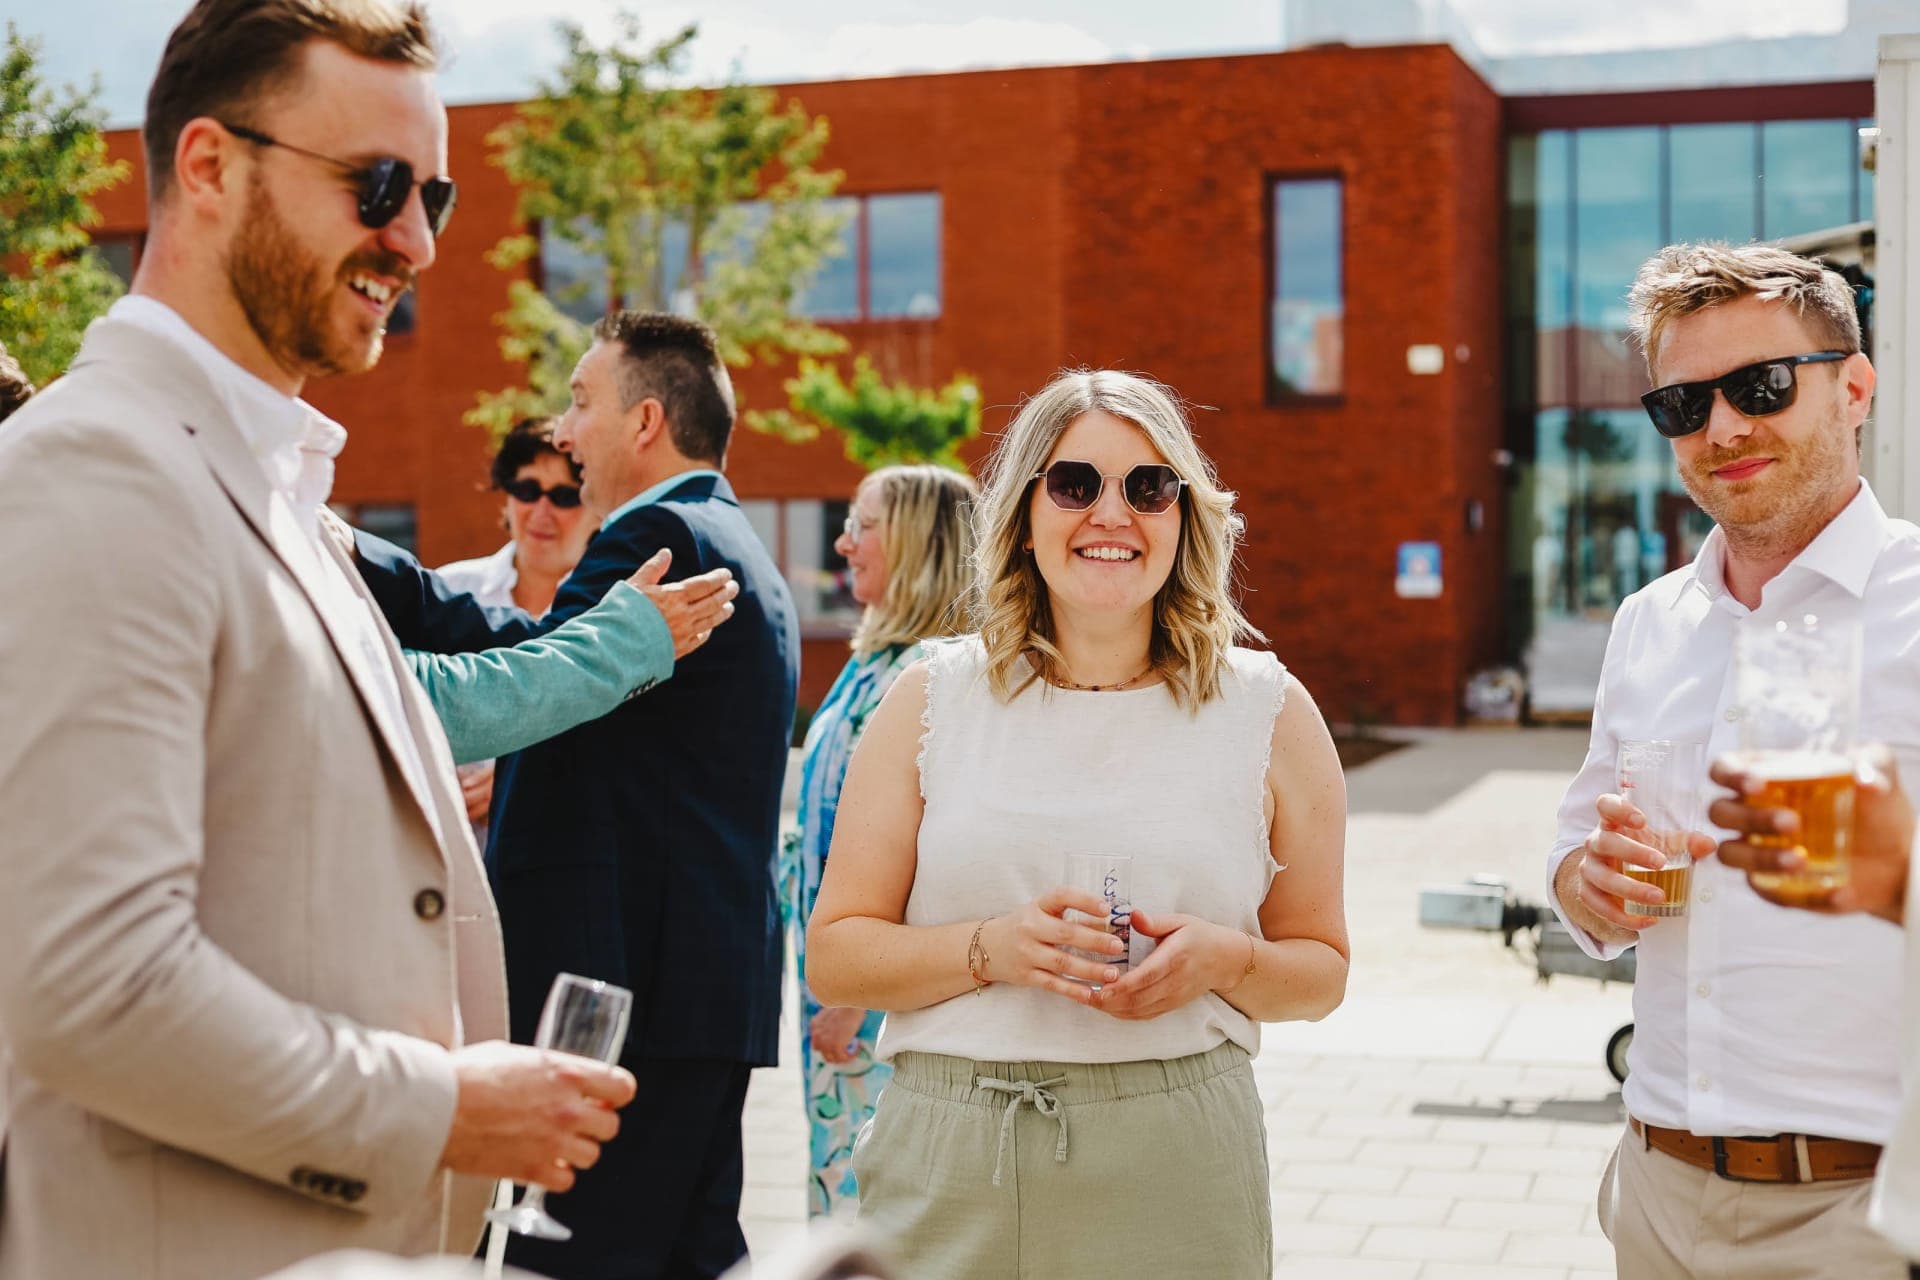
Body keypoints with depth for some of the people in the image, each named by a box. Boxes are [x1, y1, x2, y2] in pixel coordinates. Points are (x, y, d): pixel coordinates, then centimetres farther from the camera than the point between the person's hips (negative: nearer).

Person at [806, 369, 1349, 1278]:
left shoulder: (1268, 712, 4)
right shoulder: (932, 699, 4)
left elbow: (1321, 970, 10)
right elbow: (833, 957, 2)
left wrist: (1224, 961, -11)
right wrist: (992, 949, -14)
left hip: (1175, 1171, 0)